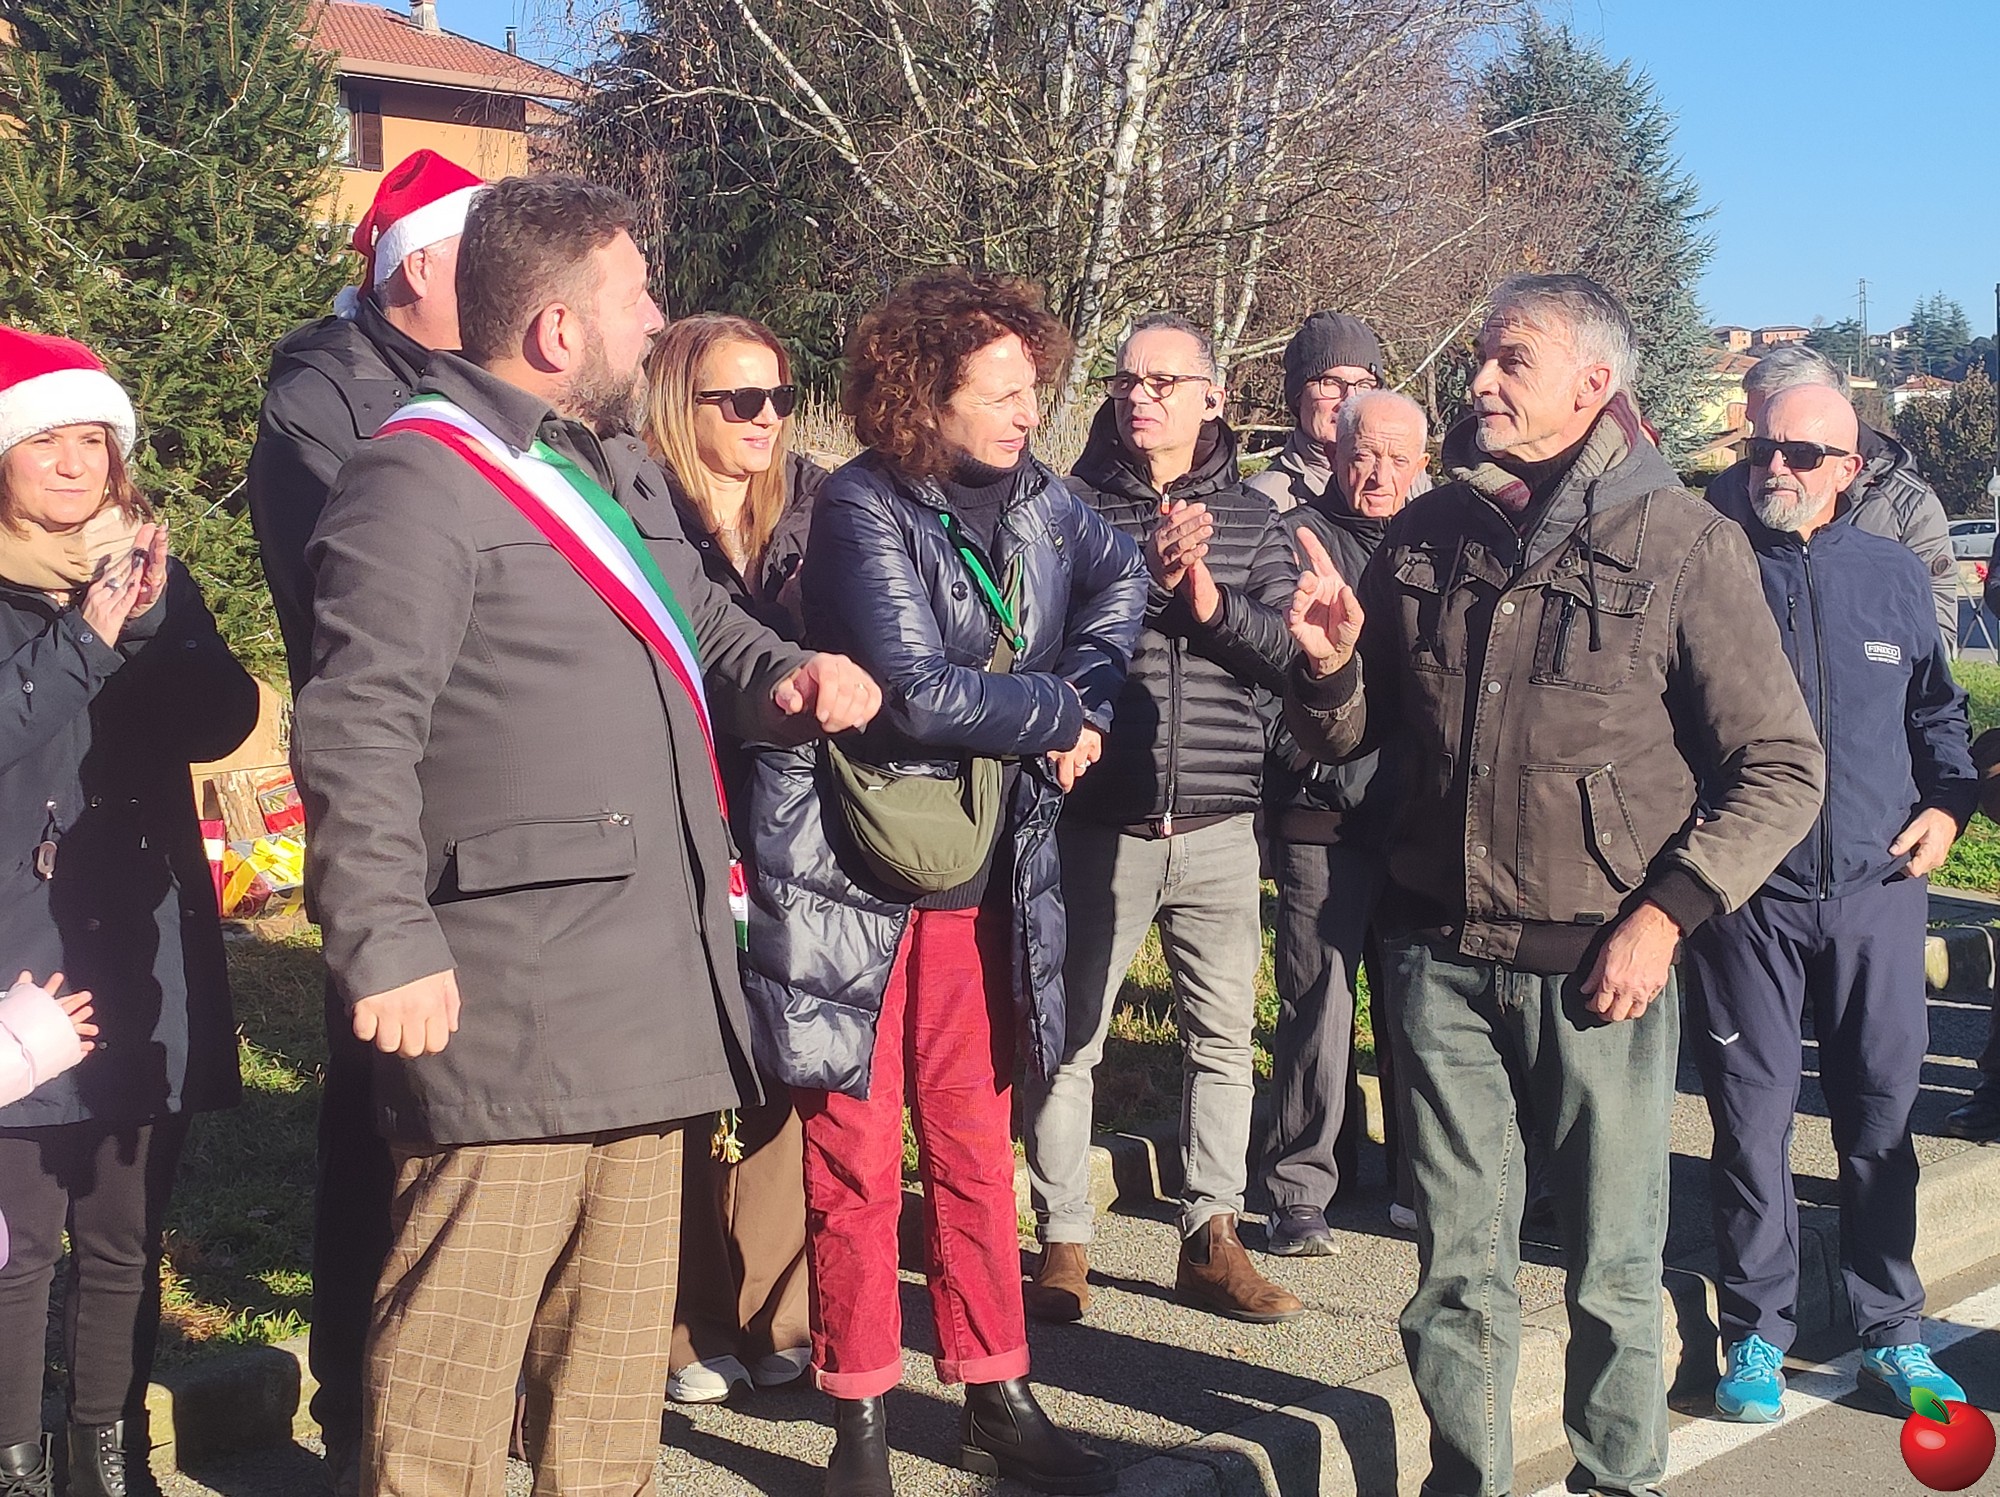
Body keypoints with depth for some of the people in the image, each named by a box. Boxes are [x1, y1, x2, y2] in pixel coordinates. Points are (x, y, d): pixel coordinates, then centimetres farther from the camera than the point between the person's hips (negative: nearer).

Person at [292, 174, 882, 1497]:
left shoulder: (619, 464, 19)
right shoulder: (422, 479, -11)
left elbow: (700, 622, 30)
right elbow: (356, 732, -17)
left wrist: (789, 675, 8)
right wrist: (389, 946, -22)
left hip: (649, 983, 9)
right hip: (509, 1004, -9)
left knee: (621, 1314, 18)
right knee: (460, 1327, -3)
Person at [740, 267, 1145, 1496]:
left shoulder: (1036, 497, 3)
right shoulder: (865, 511, -16)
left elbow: (1121, 575, 22)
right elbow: (919, 694, -24)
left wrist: (1088, 692, 4)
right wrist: (1057, 718, -9)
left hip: (980, 875, 6)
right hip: (856, 873, -5)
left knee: (975, 1145, 12)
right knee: (856, 1159, 2)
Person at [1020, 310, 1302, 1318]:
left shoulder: (1251, 517, 8)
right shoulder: (1071, 506, 0)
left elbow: (1288, 650, 0)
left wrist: (1213, 602, -17)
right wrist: (1144, 579, -23)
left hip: (1218, 827, 3)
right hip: (1099, 821, -3)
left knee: (1223, 1039, 10)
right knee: (1069, 1038, 5)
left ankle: (1211, 1242, 23)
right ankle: (1063, 1243, 18)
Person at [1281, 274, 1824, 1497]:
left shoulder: (1684, 543, -5)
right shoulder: (1429, 533, 7)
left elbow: (1782, 768, -5)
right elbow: (1358, 735, 14)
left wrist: (1666, 914, -13)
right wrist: (1329, 664, -8)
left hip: (1597, 969, -3)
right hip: (1442, 957, 3)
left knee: (1613, 1270, 10)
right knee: (1459, 1265, 12)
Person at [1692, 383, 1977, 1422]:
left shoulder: (1896, 577, 9)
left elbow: (1936, 707, 22)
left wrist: (1949, 801, 5)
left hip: (1878, 890, 3)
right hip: (1745, 897, -3)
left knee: (1884, 1114, 9)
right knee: (1751, 1116, 2)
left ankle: (1890, 1331, 22)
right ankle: (1756, 1330, 15)